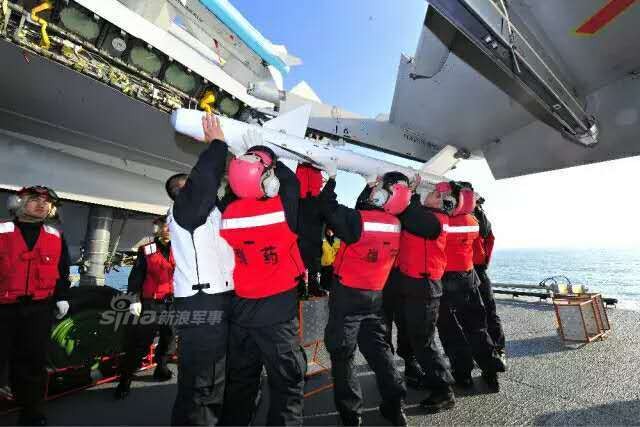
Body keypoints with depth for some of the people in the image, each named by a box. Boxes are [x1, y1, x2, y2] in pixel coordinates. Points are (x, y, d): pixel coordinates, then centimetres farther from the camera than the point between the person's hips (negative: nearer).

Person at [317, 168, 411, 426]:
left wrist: (331, 178, -1)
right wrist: (369, 185, 12)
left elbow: (328, 209, -12)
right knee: (377, 347, 18)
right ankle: (394, 405, 19)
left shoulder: (358, 221, -23)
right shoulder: (394, 224, -3)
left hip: (348, 294, -6)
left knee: (342, 353, 8)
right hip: (375, 295, 6)